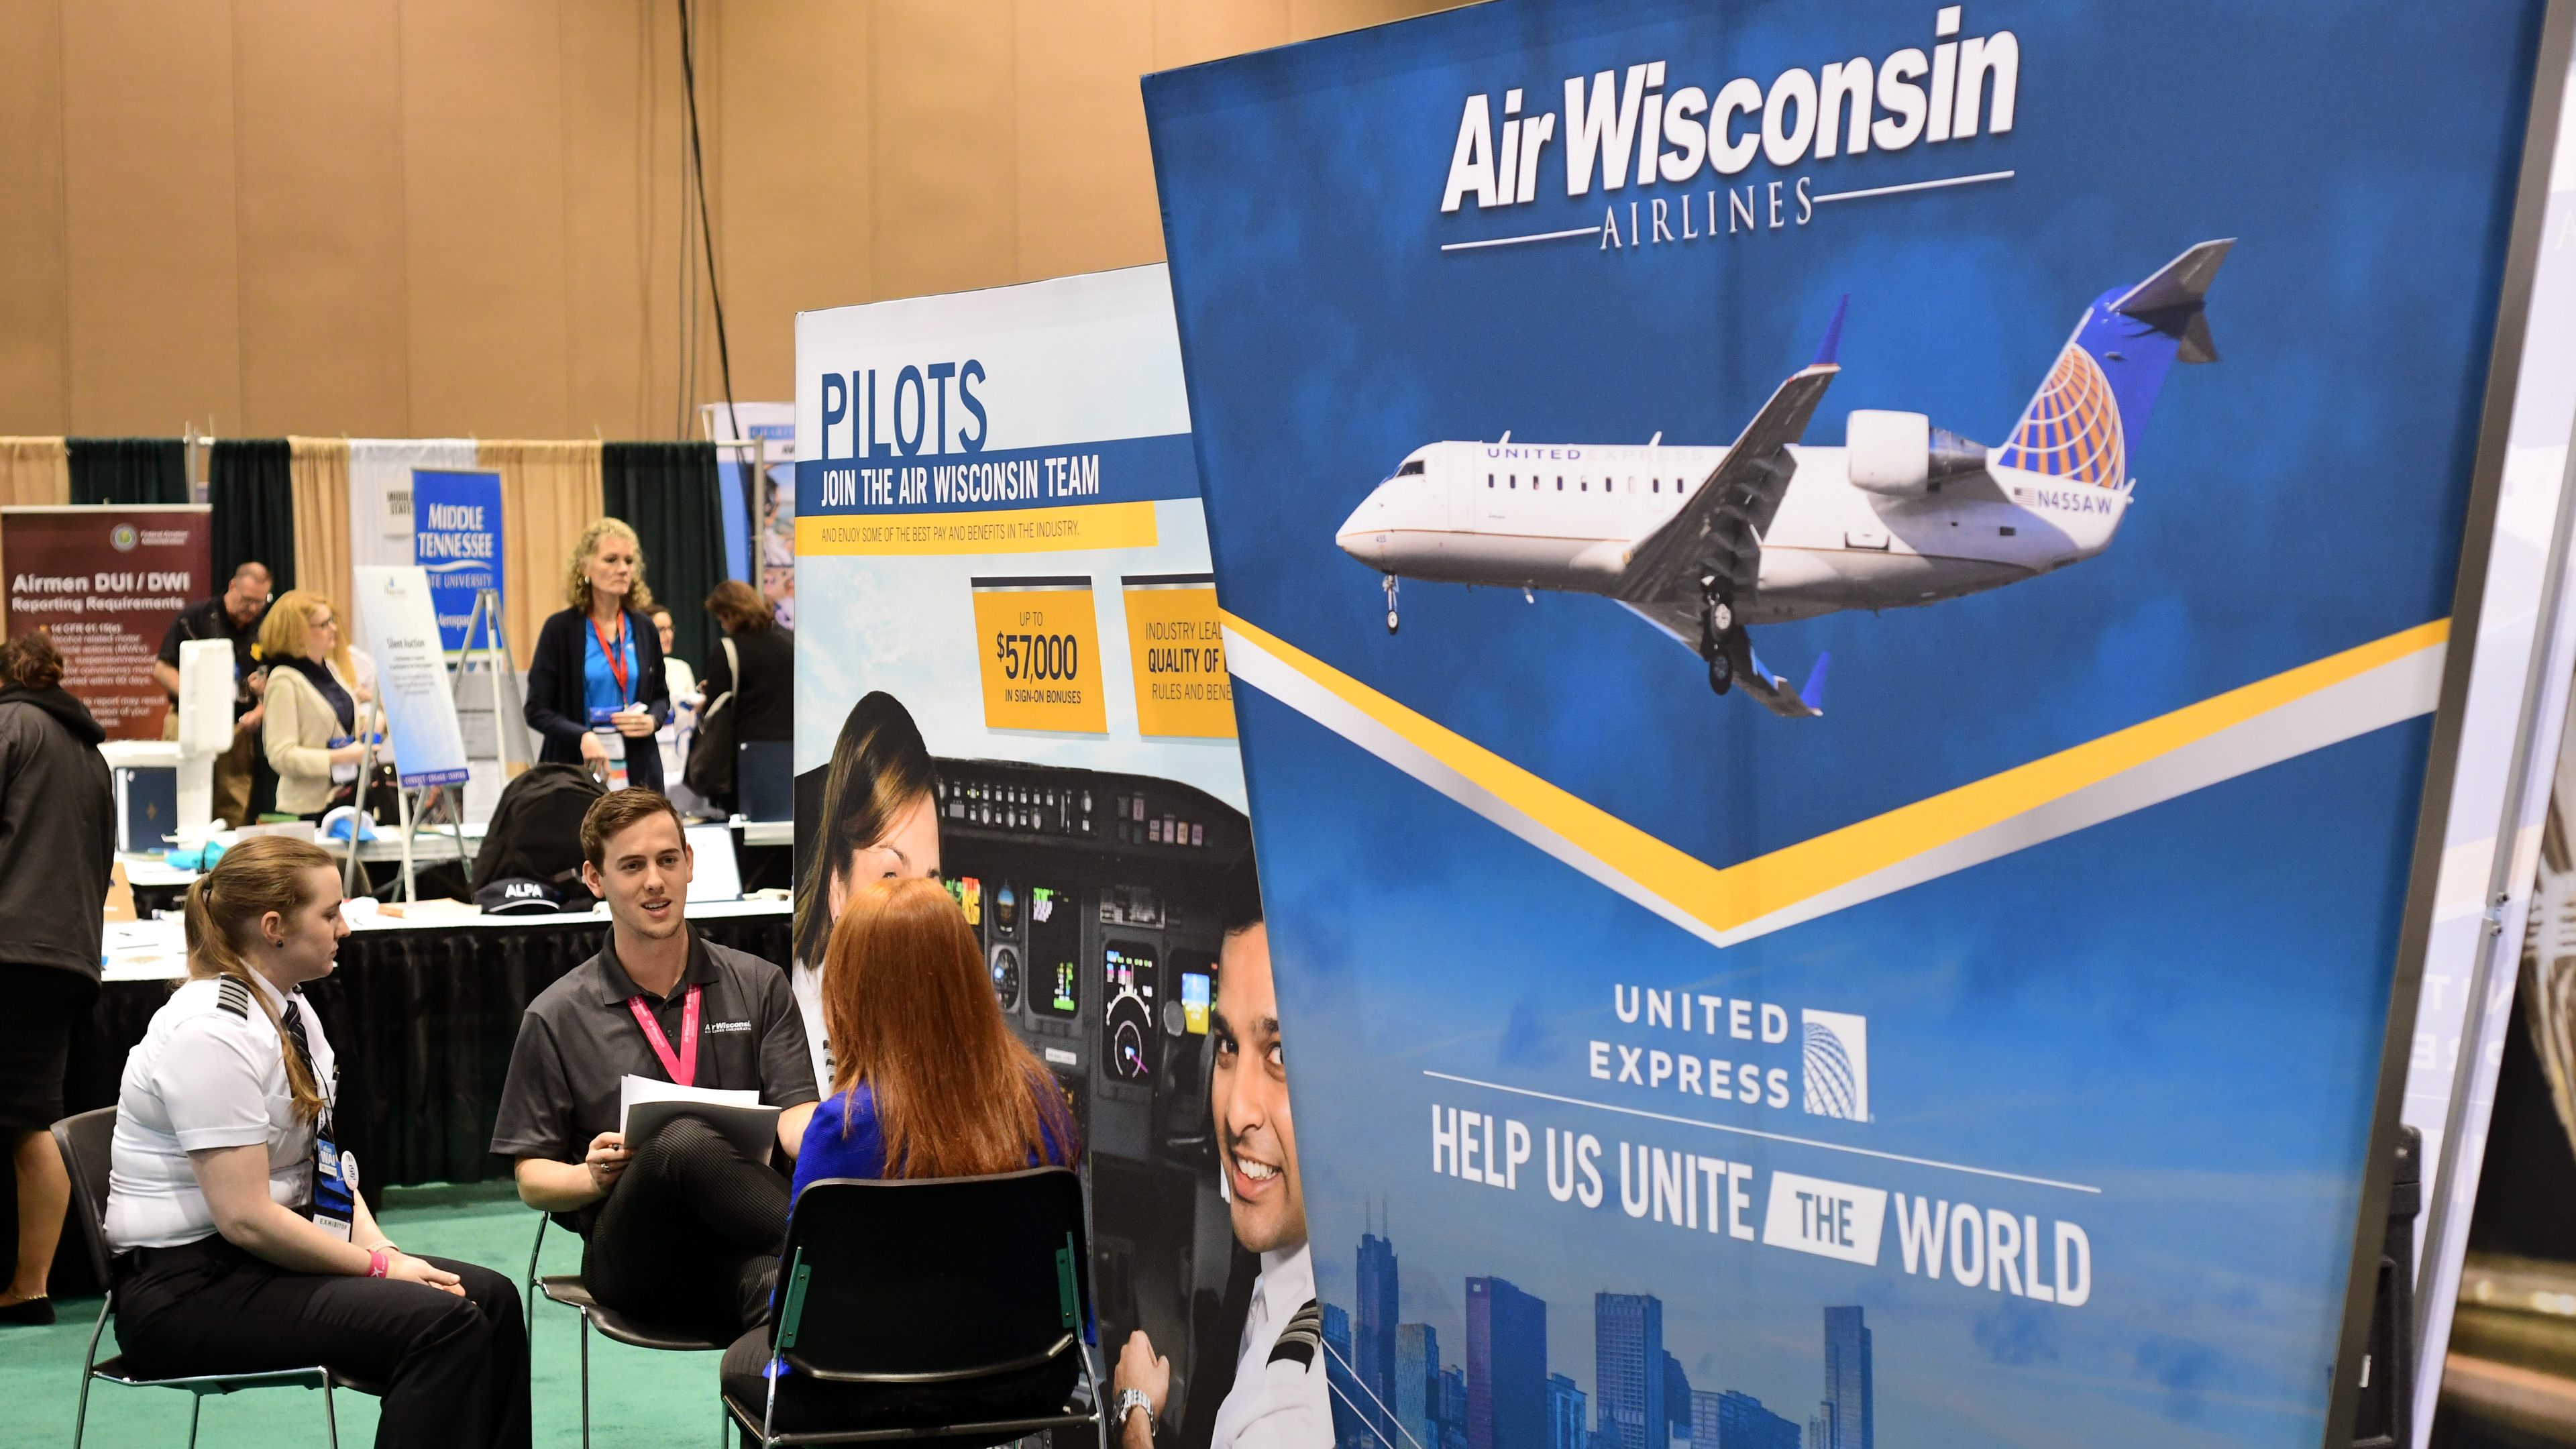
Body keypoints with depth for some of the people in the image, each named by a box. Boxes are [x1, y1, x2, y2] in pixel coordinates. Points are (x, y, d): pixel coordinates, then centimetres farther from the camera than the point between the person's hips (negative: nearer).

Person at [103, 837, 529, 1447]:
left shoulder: (290, 1008, 8)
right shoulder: (211, 1034, -21)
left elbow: (323, 1163, 13)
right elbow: (245, 1217, -23)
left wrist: (377, 1246, -3)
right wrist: (379, 1267, -15)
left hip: (263, 1259, 9)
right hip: (189, 1293, -9)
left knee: (491, 1299, -4)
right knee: (441, 1324, -24)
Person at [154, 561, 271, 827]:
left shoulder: (263, 632, 9)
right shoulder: (195, 617, -2)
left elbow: (273, 687, 14)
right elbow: (161, 668, -3)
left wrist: (258, 713, -6)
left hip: (237, 732, 3)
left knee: (236, 813, 1)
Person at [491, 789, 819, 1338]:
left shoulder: (757, 985, 13)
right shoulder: (557, 1016, 10)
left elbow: (796, 1115, 3)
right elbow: (532, 1180, 11)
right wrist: (594, 1177, -12)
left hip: (738, 1245, 0)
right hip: (631, 1256, 1)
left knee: (769, 1280, -41)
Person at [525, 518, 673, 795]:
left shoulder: (644, 629, 10)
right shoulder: (560, 629, -1)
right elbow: (537, 710, -4)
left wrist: (653, 720, -2)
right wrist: (582, 737, -21)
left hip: (638, 769, 3)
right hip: (577, 768, -3)